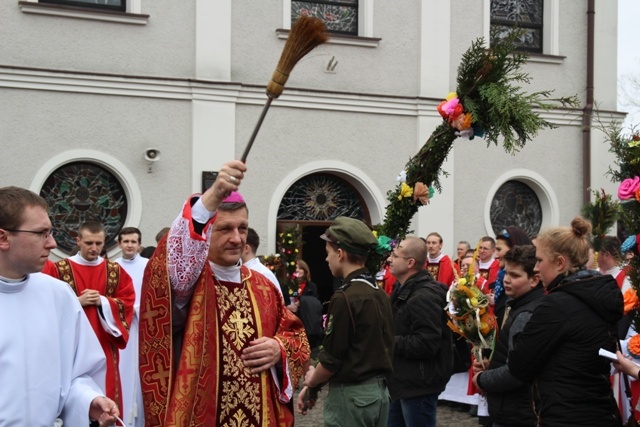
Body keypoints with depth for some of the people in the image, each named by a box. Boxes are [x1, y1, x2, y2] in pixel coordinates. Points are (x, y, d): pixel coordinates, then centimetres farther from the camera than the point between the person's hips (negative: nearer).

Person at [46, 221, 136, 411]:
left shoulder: (116, 270, 7)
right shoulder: (59, 269, -1)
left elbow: (127, 303, 3)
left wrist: (102, 301, -12)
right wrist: (78, 301, -14)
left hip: (104, 344, 2)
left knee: (106, 388, 3)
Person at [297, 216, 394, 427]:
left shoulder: (344, 297, -18)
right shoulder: (380, 294, 7)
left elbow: (331, 359, -16)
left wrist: (311, 382, 5)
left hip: (351, 395, -8)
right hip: (379, 391, 8)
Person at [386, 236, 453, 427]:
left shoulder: (424, 297, -22)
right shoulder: (404, 290, 12)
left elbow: (426, 344, -28)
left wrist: (389, 342, -19)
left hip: (418, 387, -10)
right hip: (402, 382, 10)